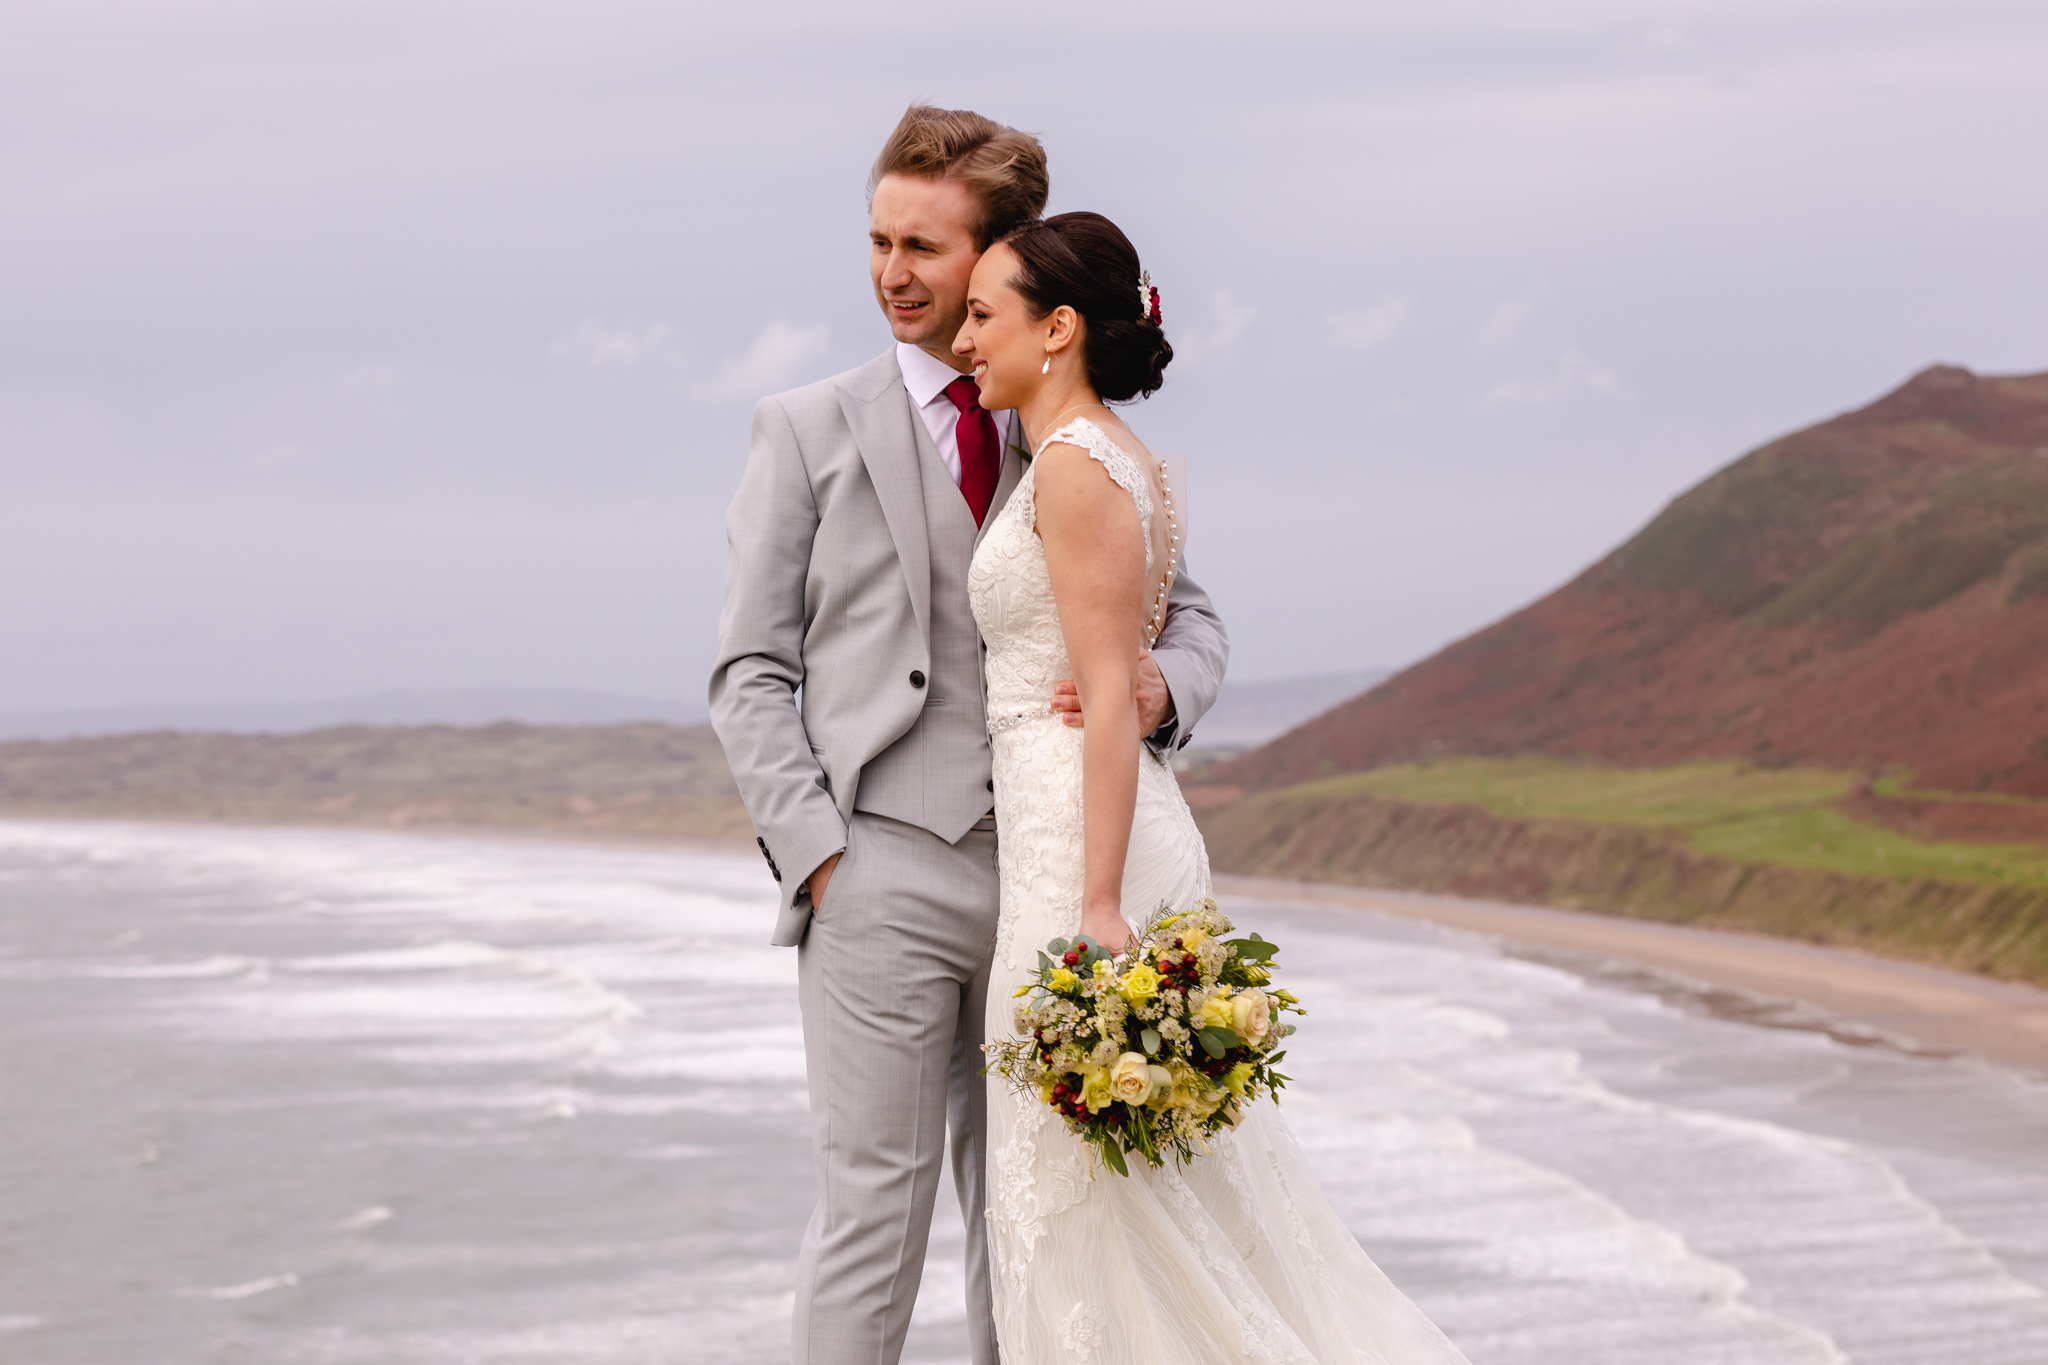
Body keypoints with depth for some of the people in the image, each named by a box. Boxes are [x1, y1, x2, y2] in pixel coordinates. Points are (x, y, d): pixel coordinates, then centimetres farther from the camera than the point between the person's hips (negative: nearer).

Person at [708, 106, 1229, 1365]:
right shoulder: (812, 432, 7)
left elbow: (1194, 619, 17)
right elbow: (752, 673, 4)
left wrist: (1160, 683, -9)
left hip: (1045, 874, 3)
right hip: (882, 872, -3)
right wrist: (817, 853, -8)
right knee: (877, 1204, -7)